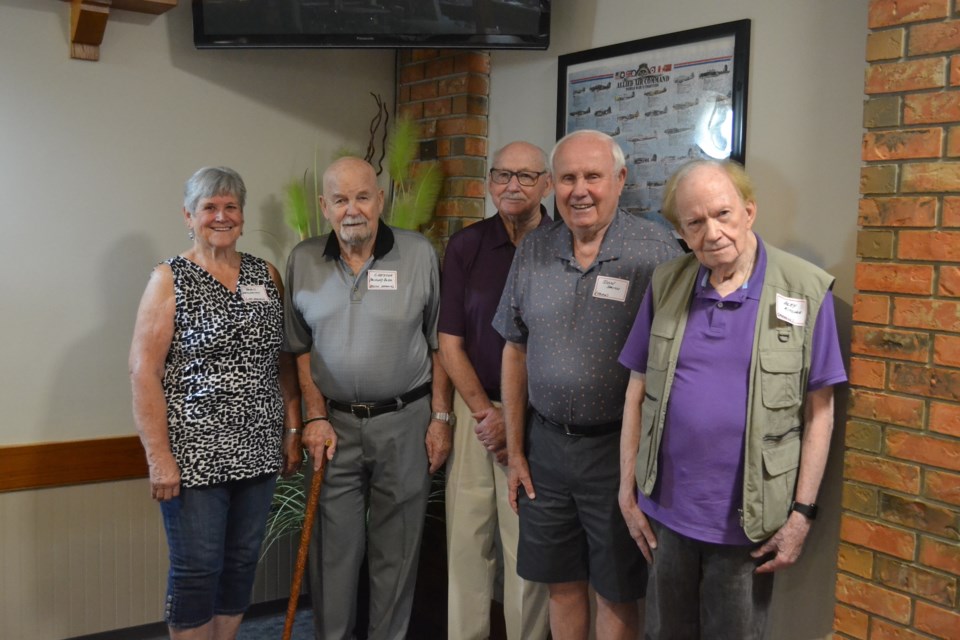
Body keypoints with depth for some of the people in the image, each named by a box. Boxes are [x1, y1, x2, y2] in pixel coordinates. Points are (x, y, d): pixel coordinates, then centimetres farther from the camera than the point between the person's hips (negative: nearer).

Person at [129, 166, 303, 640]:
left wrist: (293, 431, 7)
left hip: (259, 451, 4)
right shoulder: (170, 279, -4)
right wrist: (158, 457, -14)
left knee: (242, 563, 13)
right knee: (197, 569, 4)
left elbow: (284, 362, 12)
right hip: (194, 453, -4)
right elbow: (143, 372, -8)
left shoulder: (266, 276, 8)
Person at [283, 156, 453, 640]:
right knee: (334, 546, 7)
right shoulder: (303, 261, 2)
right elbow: (301, 347, 8)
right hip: (335, 423, 1)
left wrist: (440, 417, -1)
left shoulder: (419, 254, -3)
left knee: (397, 549, 8)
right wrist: (315, 417, 2)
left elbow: (439, 343, 1)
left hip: (404, 421, -1)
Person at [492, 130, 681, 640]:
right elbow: (516, 352, 8)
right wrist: (515, 452, 8)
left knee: (616, 593, 11)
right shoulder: (533, 251, 3)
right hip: (546, 445, 4)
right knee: (561, 582, 18)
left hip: (618, 450, -4)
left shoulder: (656, 250, -11)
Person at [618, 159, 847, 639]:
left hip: (748, 523, -2)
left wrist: (802, 513, -7)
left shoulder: (806, 291, -9)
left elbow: (818, 411, -6)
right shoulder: (664, 286, -1)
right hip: (666, 512, 3)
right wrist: (627, 490, 3)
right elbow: (637, 392, 3)